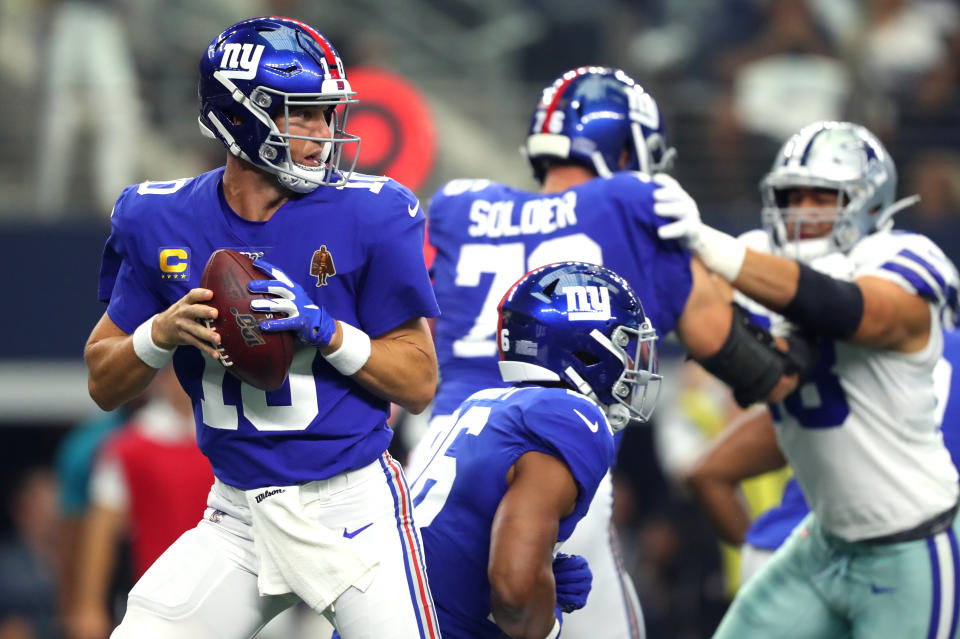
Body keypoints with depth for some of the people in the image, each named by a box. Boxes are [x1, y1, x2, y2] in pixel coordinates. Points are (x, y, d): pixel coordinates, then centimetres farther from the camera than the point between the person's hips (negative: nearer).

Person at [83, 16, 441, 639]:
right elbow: (104, 386, 8)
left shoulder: (369, 215, -8)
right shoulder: (165, 222, 0)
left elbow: (421, 384, -4)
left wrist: (325, 329, -20)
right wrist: (164, 332, -13)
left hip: (352, 508, -3)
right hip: (237, 517, 3)